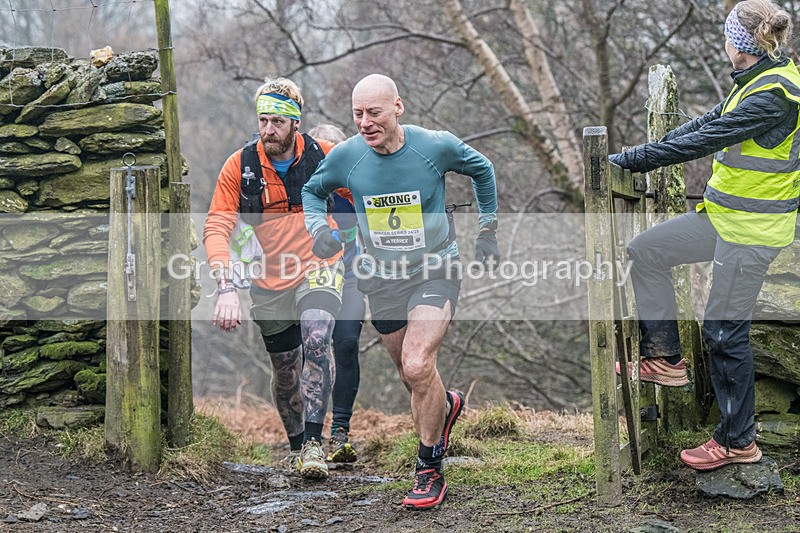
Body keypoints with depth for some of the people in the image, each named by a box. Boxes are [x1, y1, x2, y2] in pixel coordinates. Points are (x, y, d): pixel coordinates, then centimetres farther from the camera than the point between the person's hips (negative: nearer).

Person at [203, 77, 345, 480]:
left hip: (320, 269, -2)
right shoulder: (239, 167, -10)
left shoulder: (325, 157, -10)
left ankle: (314, 441, -24)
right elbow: (217, 228, -14)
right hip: (270, 282, 2)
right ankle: (296, 447, 32)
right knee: (285, 372, 10)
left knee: (316, 338, -28)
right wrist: (227, 288, -26)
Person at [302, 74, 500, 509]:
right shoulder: (346, 156, -9)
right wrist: (318, 228, -9)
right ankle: (445, 405, 49)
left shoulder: (436, 146, -14)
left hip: (434, 272, -3)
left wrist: (487, 231, 11)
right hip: (381, 278, 3)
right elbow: (313, 190, 12)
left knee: (418, 367, -20)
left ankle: (429, 471, -6)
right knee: (410, 375, 13)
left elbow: (481, 170, 8)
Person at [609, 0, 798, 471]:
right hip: (726, 215, 10)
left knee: (725, 330, -1)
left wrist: (633, 160, -22)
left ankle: (738, 441, 12)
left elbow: (706, 140, -26)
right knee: (647, 250, 13)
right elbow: (707, 124, 12)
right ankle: (665, 358, 19)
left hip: (752, 229, -10)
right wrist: (640, 156, 5)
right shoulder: (757, 83, 8)